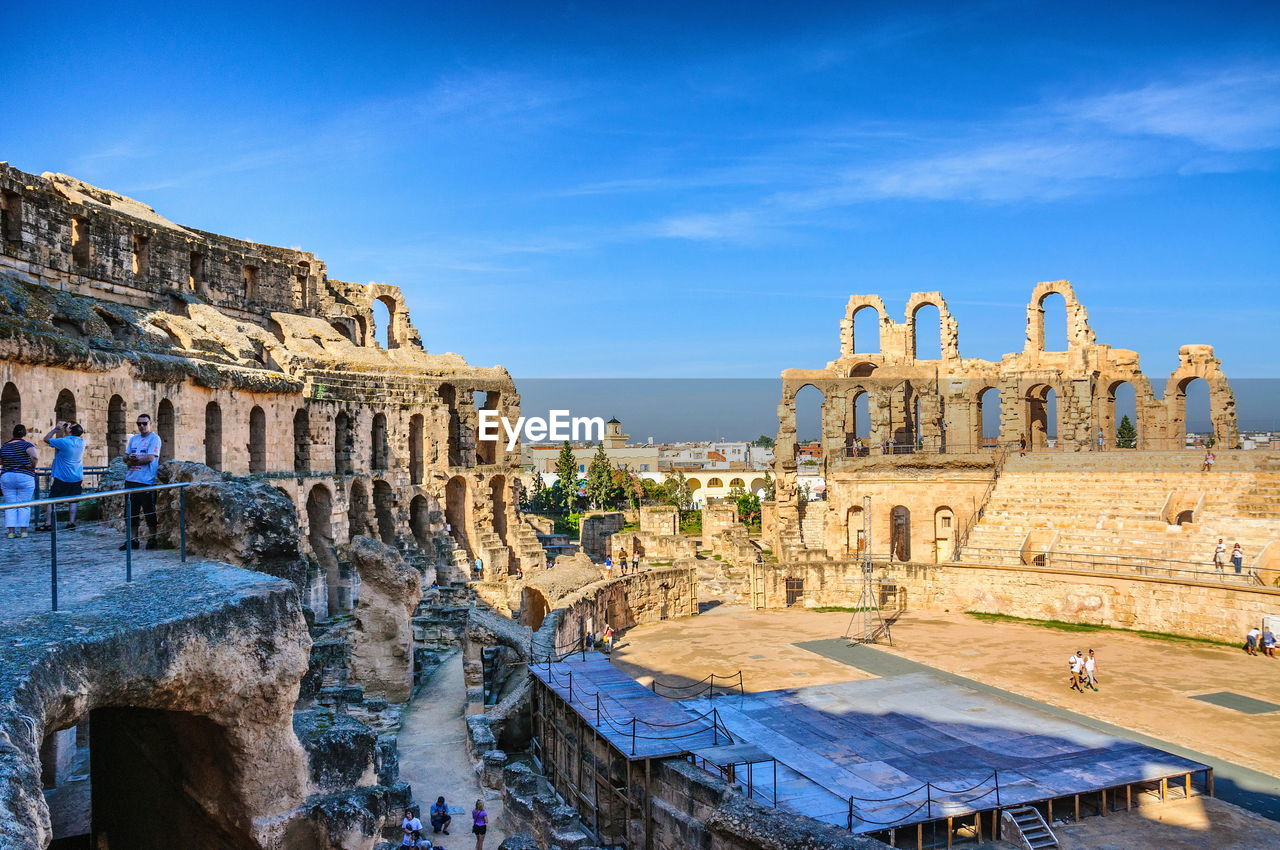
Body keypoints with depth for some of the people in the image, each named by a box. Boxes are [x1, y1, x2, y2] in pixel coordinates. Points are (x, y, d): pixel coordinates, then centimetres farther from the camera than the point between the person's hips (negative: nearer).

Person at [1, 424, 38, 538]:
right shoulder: (26, 445, -8)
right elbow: (35, 456, -27)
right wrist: (33, 466, -10)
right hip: (25, 478, -3)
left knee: (10, 506, 6)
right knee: (24, 505, 3)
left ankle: (11, 531, 1)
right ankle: (23, 531, 1)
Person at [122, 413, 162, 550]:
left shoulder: (154, 438, -4)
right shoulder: (133, 439, 17)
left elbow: (150, 458, -14)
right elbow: (125, 458, 15)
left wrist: (133, 460, -6)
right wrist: (129, 459, -8)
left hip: (147, 481, -7)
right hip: (131, 480, 7)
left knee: (149, 512, 0)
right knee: (132, 512, 10)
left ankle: (152, 539, 9)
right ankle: (133, 539, 17)